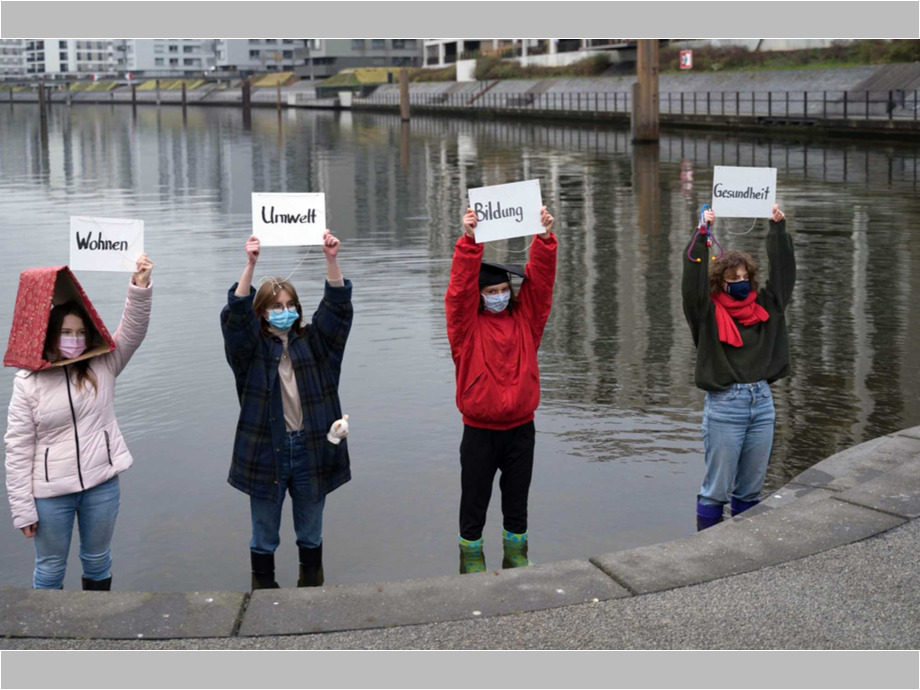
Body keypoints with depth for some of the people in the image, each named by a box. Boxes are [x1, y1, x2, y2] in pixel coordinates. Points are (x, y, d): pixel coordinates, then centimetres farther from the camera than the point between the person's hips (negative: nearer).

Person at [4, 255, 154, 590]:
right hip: (50, 492, -2)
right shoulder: (28, 381, -7)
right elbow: (17, 448, -6)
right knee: (49, 569, 11)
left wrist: (140, 289, -32)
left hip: (102, 484, 2)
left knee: (98, 562, 18)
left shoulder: (102, 366, 0)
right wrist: (22, 508, -8)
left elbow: (133, 331, -13)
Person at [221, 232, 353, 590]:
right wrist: (251, 265, -29)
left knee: (311, 530, 17)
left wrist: (331, 259, -20)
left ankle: (312, 586, 33)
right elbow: (236, 313, -18)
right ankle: (263, 588, 26)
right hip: (265, 449, -2)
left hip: (310, 446, 2)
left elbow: (338, 305, -6)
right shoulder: (252, 347, -2)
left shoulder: (313, 342, 4)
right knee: (264, 533, 11)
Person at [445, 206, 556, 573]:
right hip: (479, 432, -3)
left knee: (516, 505, 15)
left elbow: (540, 281, -6)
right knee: (474, 505, 6)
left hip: (520, 429, 3)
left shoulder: (524, 320, 4)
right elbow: (459, 290, -19)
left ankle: (516, 563, 29)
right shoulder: (468, 325, -5)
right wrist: (468, 240, -30)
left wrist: (545, 238, -19)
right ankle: (471, 567, 18)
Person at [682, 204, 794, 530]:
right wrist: (702, 234, -17)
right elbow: (693, 280, -15)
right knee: (717, 488, 0)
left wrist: (778, 228, 10)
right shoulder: (709, 313, -2)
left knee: (751, 489, 13)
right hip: (724, 404, -5)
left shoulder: (765, 307, 11)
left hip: (762, 402, 5)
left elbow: (783, 270, 14)